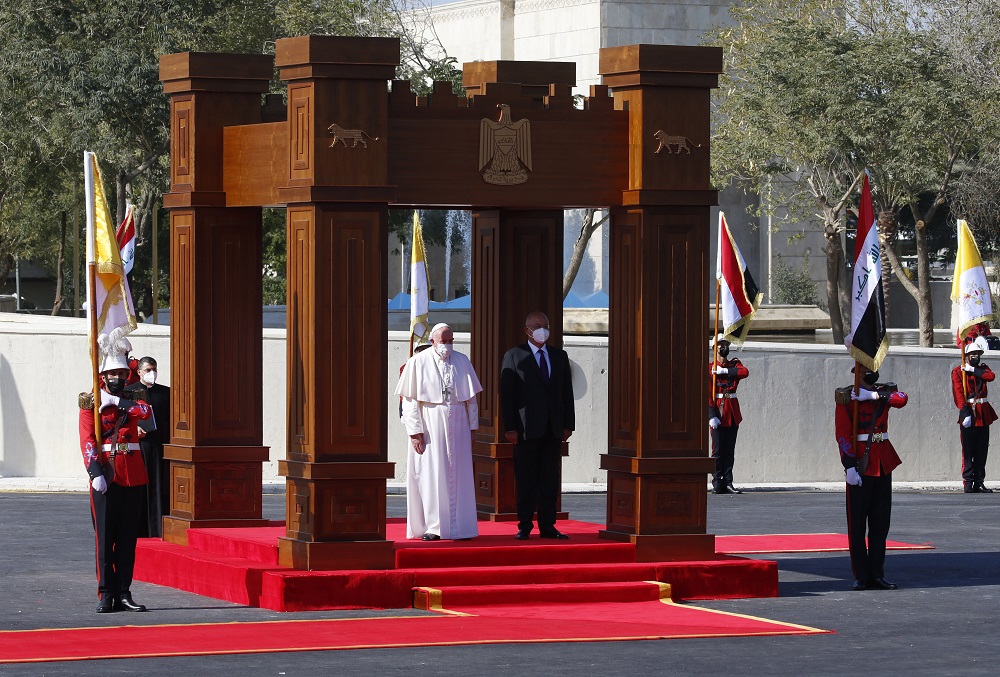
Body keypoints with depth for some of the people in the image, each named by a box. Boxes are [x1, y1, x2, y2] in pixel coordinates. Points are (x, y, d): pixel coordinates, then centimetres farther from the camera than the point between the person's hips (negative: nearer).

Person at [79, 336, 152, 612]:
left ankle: (124, 593, 8)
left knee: (128, 536, 5)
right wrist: (95, 473, -18)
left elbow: (146, 412, -12)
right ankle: (107, 594, 0)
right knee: (105, 536, -3)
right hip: (105, 475, -3)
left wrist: (117, 401, -15)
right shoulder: (90, 401, 1)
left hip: (133, 473, 3)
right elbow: (87, 440, -8)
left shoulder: (133, 399, 12)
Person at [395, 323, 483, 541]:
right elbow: (410, 400, -4)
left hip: (457, 426, 3)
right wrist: (415, 431, -11)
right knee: (431, 475, -4)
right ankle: (432, 527, 0)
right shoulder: (418, 363, -2)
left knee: (458, 476, 2)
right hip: (429, 426, -3)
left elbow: (471, 398, 12)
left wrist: (473, 427, 5)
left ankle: (458, 527, 6)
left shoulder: (462, 362, 8)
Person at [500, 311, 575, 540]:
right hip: (526, 429, -4)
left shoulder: (560, 356, 14)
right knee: (525, 481, 0)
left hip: (553, 429, 4)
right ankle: (524, 527, 5)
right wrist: (509, 427, -10)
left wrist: (568, 424, 5)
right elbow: (506, 394, -3)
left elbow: (567, 392, 13)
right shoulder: (514, 356, 2)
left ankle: (547, 526, 9)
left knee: (550, 480, 5)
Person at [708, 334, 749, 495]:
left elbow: (745, 372, -12)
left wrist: (725, 371, -18)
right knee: (718, 449, -6)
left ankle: (728, 483, 8)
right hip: (718, 411, -4)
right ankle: (717, 484, -2)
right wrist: (712, 416, -16)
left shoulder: (734, 365, 12)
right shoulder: (710, 368, 0)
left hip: (733, 412, 4)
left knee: (730, 450, 5)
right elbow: (707, 393, -7)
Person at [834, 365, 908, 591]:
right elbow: (843, 434, -10)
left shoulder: (884, 392, 11)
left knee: (881, 522, 6)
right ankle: (861, 576, 3)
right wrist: (850, 466, -18)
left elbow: (901, 399, -12)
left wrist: (873, 395, -22)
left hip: (883, 462, 5)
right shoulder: (846, 397, -3)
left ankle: (877, 575, 11)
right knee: (857, 523, -2)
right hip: (861, 463, -5)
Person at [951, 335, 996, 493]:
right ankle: (968, 483, -5)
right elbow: (958, 394, -10)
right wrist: (965, 413, -20)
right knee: (968, 451, -6)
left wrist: (973, 369, -13)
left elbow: (991, 376, -8)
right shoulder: (958, 372, -1)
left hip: (983, 414, 5)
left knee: (982, 451, 6)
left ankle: (979, 483, 10)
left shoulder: (982, 368, 15)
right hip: (969, 414, -5)